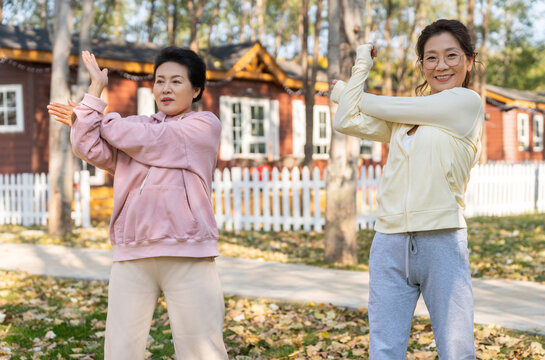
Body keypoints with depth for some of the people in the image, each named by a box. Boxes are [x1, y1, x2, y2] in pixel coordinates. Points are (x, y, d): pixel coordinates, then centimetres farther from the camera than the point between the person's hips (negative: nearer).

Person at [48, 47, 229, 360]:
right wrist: (96, 89, -1)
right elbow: (90, 147, 2)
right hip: (132, 255, 4)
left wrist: (101, 119, 11)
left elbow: (140, 141, -4)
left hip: (187, 254, -4)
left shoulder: (206, 125, 3)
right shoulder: (137, 127, 18)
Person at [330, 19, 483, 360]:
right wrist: (362, 63, 15)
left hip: (442, 242, -5)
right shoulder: (405, 116, 17)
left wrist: (347, 93, 18)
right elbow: (346, 121, 8)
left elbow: (385, 107, -1)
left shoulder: (467, 102, -2)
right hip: (390, 243, 5)